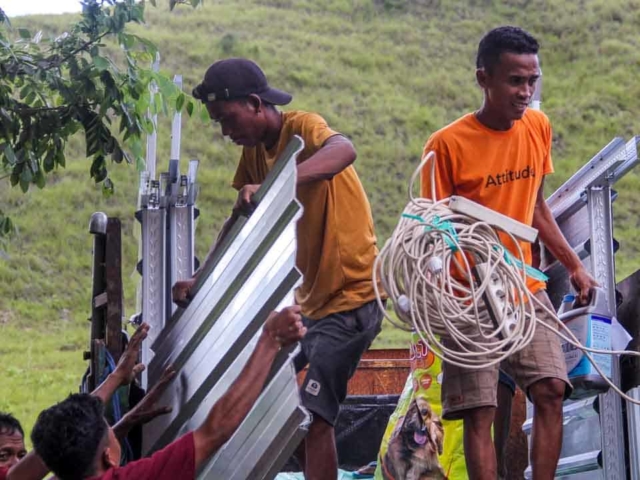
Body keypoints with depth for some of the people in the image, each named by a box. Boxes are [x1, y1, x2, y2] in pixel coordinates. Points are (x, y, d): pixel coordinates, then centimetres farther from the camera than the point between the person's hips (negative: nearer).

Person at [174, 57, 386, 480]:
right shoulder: (254, 150, 8)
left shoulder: (302, 127, -17)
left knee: (314, 416, -15)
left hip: (351, 298, -10)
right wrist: (201, 281, -5)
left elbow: (343, 151, -41)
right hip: (308, 298, 10)